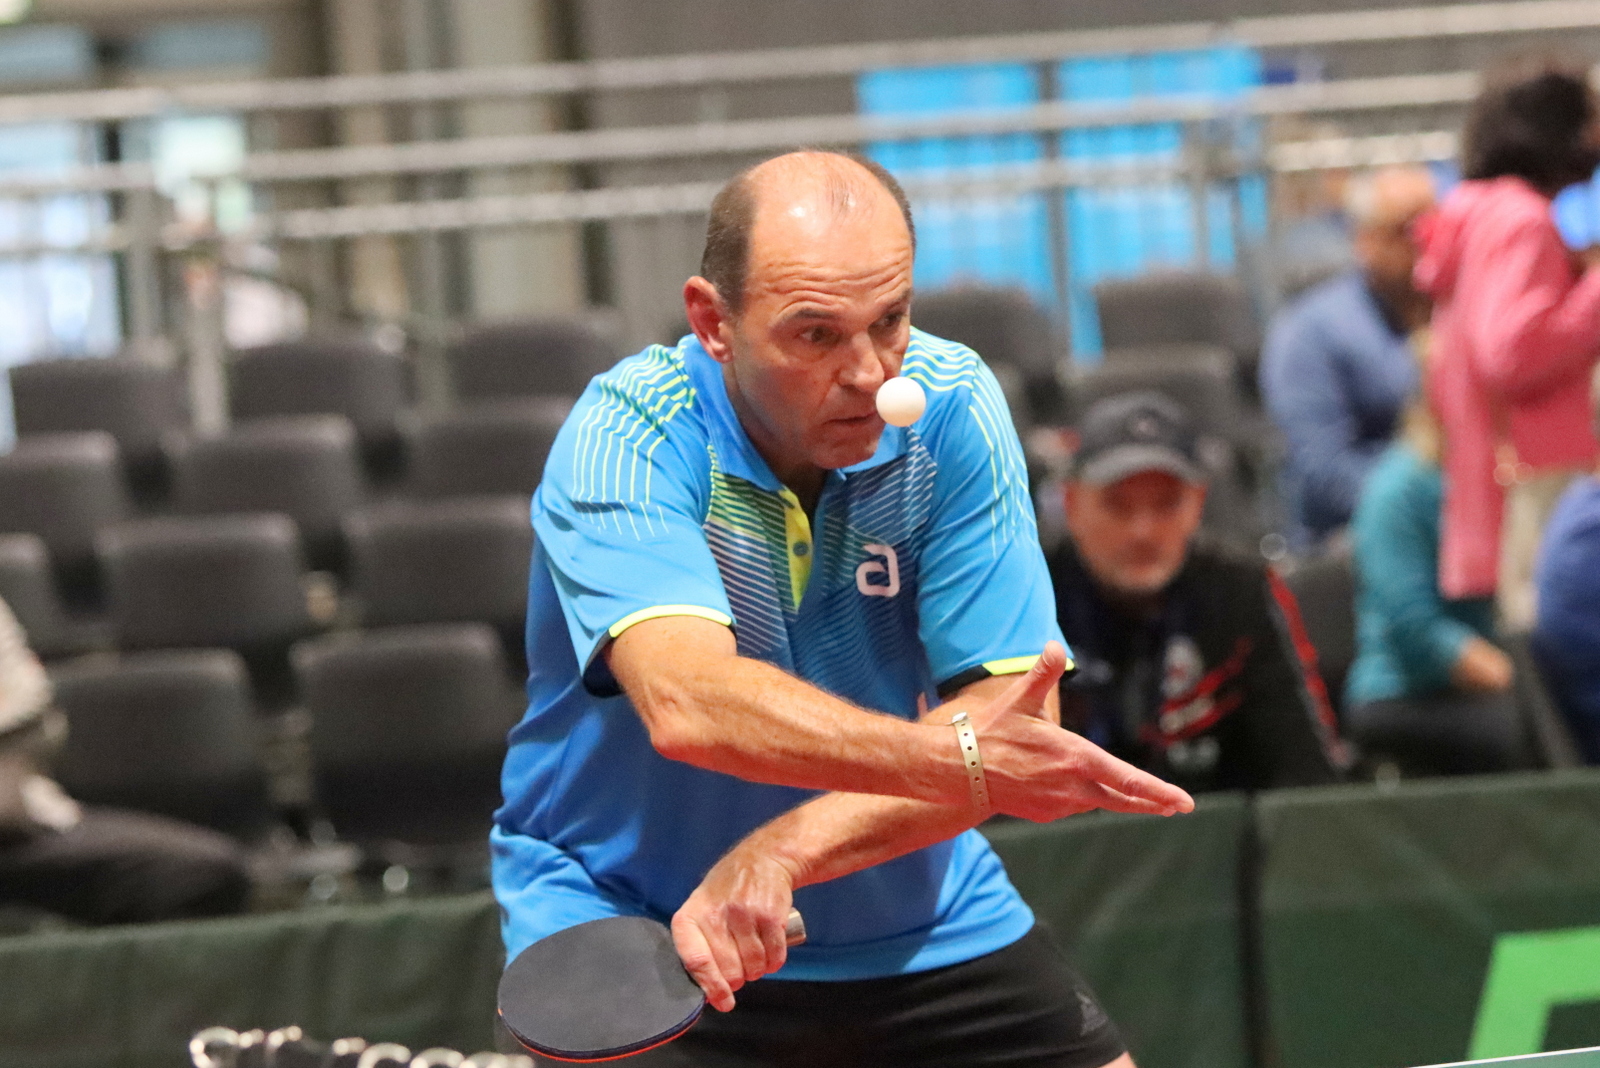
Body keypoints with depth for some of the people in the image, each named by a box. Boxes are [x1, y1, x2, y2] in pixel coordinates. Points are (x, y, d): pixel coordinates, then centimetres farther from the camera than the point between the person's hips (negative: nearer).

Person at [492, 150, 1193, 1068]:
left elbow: (1010, 711, -17)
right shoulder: (624, 440, -21)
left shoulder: (952, 407, -11)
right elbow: (688, 704, -38)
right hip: (632, 920, -3)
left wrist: (779, 856, -30)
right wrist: (962, 758, -50)